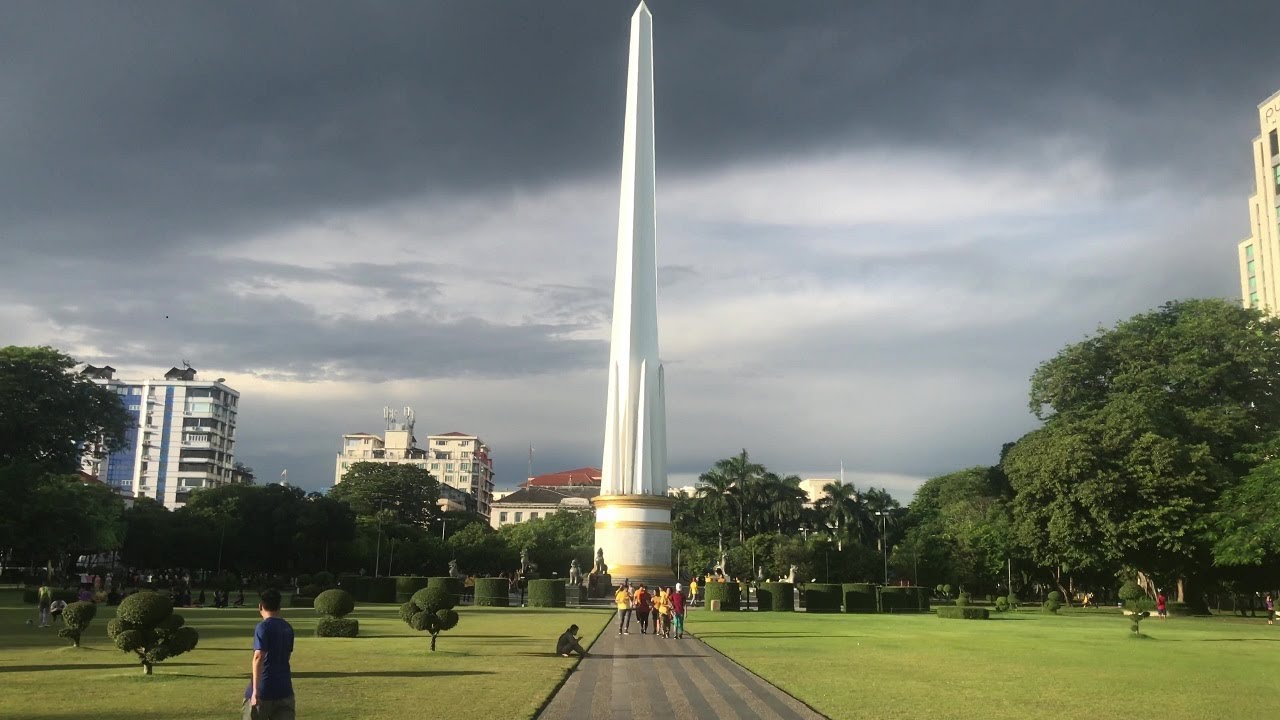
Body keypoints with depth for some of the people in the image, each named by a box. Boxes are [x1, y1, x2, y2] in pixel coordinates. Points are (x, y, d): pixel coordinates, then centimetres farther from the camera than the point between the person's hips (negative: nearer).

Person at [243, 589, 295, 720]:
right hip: (284, 690, 5)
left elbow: (259, 657, -20)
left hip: (264, 690, -5)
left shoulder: (263, 627, -10)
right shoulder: (288, 628, 11)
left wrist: (255, 690, -23)